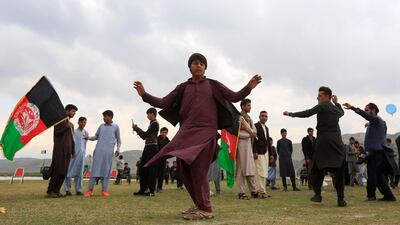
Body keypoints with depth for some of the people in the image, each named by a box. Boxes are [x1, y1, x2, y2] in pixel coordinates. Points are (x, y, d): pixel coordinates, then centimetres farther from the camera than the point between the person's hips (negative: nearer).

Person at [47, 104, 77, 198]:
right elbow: (56, 132, -11)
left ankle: (56, 191, 7)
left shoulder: (71, 124, 23)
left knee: (64, 171, 2)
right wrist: (67, 126, -10)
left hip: (67, 150, 7)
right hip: (59, 149, -7)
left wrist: (73, 151, 17)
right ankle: (50, 191, -4)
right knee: (57, 170, -10)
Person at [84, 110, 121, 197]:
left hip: (109, 151, -2)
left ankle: (104, 189, 2)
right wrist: (89, 138, -1)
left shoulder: (116, 127, 9)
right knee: (95, 168, -3)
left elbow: (118, 140, 12)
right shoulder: (101, 126, 15)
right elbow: (96, 136, 19)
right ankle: (90, 189, -2)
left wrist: (118, 149, -2)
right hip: (99, 150, 2)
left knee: (106, 169, -2)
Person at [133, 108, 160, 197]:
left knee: (151, 169, -6)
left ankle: (152, 191, 0)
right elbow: (145, 136, 19)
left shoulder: (155, 123, -10)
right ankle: (142, 189, 17)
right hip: (148, 147, 9)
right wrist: (137, 129, 12)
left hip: (152, 148, -9)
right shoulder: (152, 123, 17)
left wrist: (136, 128, -5)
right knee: (143, 168, 10)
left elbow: (146, 134, -16)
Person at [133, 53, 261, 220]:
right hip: (186, 132, 4)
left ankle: (205, 209, 2)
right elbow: (163, 103, 8)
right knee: (186, 171, 3)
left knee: (198, 170, -11)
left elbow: (235, 97, 2)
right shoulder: (183, 88, 13)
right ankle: (200, 205, 20)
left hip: (206, 132, -3)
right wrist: (144, 95, -4)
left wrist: (249, 87, -14)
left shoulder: (213, 85, 8)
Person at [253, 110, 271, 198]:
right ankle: (261, 191, -8)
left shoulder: (266, 128, 20)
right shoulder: (255, 126, -6)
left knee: (264, 173, 8)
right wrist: (255, 152, -20)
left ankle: (262, 190, 12)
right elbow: (253, 140, -13)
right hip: (259, 153, -8)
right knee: (260, 172, -10)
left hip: (265, 153, 8)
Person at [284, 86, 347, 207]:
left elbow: (307, 113, -13)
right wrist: (336, 102, 42)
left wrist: (290, 114, -7)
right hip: (336, 141, 5)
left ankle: (317, 194, -2)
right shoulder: (336, 109, 18)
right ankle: (341, 198, 4)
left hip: (323, 141, -5)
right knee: (339, 171, 7)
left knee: (316, 168, 7)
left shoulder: (322, 106, -1)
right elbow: (342, 112, 43)